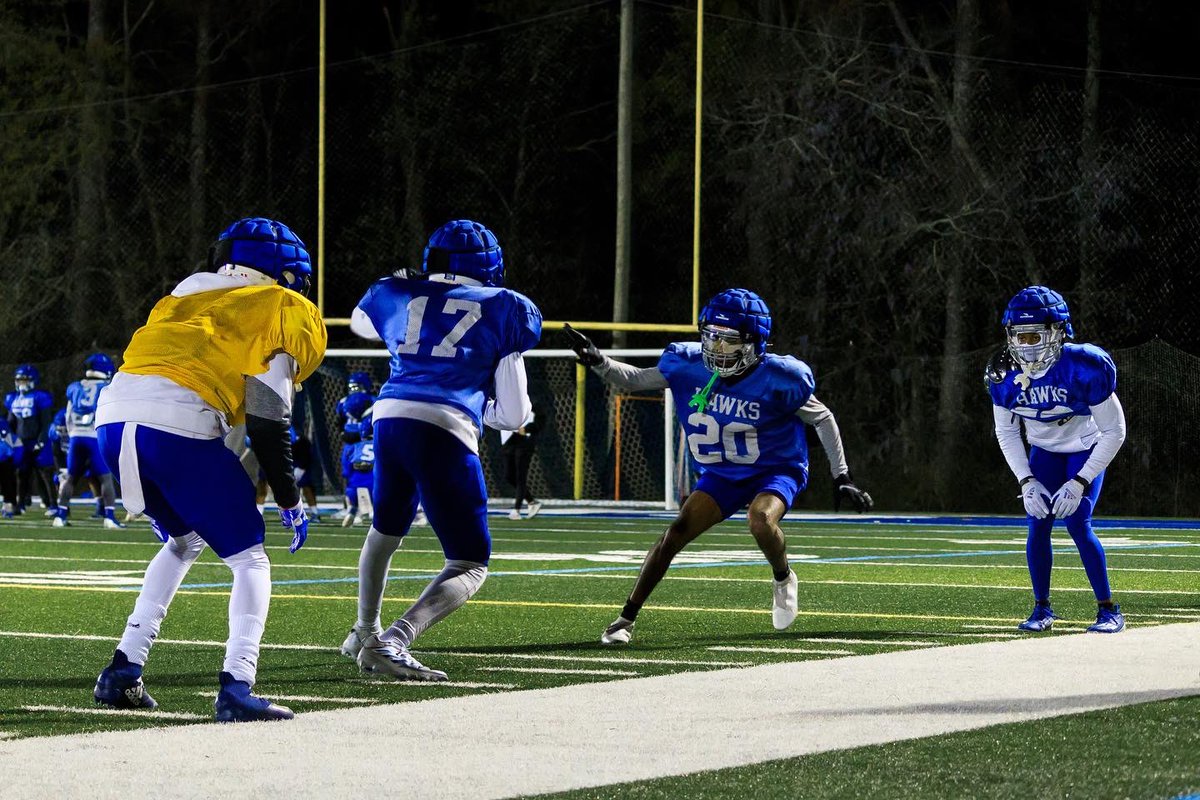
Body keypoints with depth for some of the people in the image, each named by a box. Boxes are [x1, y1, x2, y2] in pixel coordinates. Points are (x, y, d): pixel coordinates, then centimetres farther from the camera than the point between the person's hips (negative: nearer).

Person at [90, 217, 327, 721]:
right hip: (178, 423, -6)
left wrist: (149, 499, 36)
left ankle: (122, 673, 22)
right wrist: (290, 502, 13)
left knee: (184, 541, 29)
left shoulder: (187, 297, 33)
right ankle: (236, 688, -9)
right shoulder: (284, 312, 15)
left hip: (113, 415, 6)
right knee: (249, 559, 8)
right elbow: (267, 423, 4)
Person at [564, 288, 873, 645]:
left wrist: (841, 477, -7)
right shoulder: (690, 365, -14)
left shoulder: (777, 378, -23)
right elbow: (634, 379, -3)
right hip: (723, 473, 4)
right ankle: (626, 619, 0)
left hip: (776, 469, -4)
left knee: (761, 521, -33)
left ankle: (783, 579, 0)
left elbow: (823, 419, -8)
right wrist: (597, 361, -22)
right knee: (676, 533, -10)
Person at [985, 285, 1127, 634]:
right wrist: (1026, 481, -13)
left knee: (1077, 524, -17)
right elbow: (1006, 432, -2)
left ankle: (1108, 610, -5)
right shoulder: (1005, 373, -18)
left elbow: (1114, 431, -23)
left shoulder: (1085, 367, -32)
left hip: (1086, 451, -4)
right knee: (1038, 524, -9)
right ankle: (1042, 609, 7)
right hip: (1044, 451, 4)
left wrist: (1079, 483, -25)